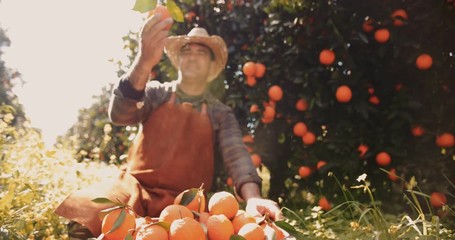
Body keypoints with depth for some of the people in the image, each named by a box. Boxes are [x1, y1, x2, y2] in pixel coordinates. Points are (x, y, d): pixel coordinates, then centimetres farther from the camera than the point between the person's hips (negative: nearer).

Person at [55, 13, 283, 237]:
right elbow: (119, 115, -12)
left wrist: (252, 197, -30)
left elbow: (236, 155, -7)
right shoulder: (156, 93, 8)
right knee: (80, 210, -26)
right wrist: (144, 62, -29)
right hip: (135, 187, 1)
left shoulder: (221, 113, 8)